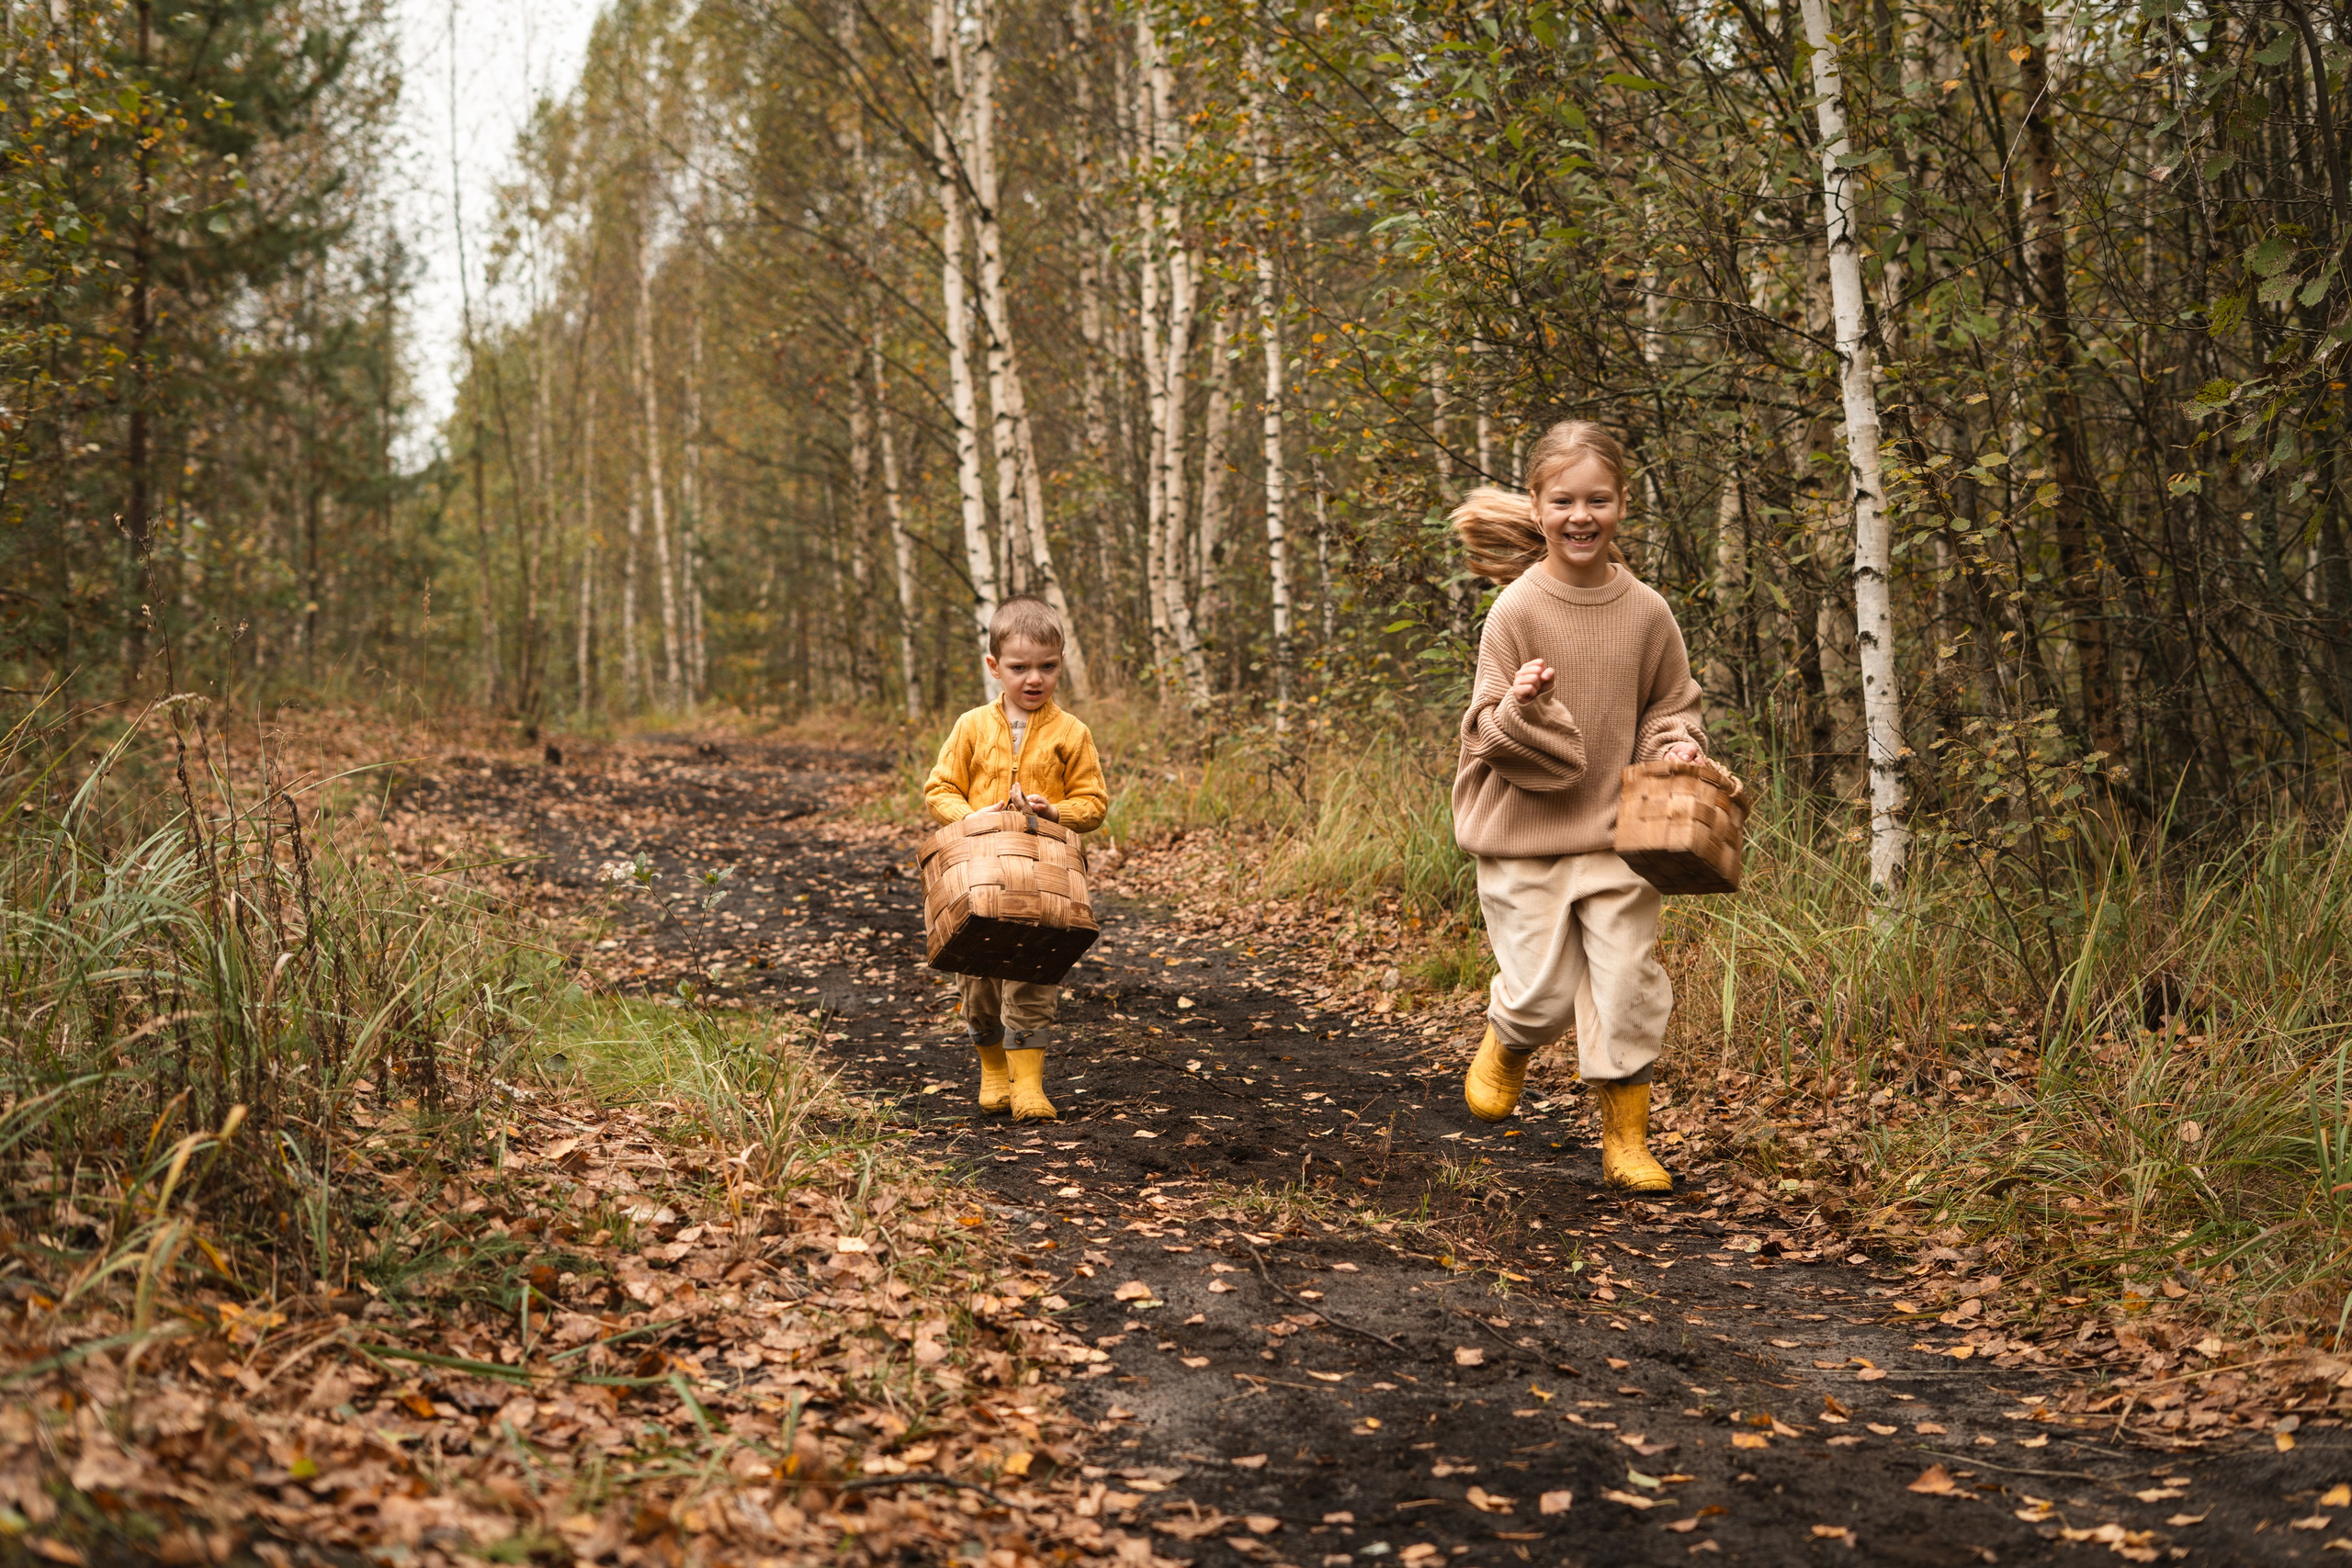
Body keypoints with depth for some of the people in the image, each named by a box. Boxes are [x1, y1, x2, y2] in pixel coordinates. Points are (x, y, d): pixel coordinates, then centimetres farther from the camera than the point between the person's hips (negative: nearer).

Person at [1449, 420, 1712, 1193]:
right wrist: (1522, 709, -30)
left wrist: (1677, 746, -8)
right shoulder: (1517, 609, -11)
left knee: (1628, 987, 0)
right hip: (1525, 835, -2)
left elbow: (1670, 705, 12)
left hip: (1617, 832, 2)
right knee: (1544, 993, 0)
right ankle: (1506, 1045, 36)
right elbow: (1486, 733, -10)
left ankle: (1625, 1140, 16)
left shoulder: (1646, 611, -3)